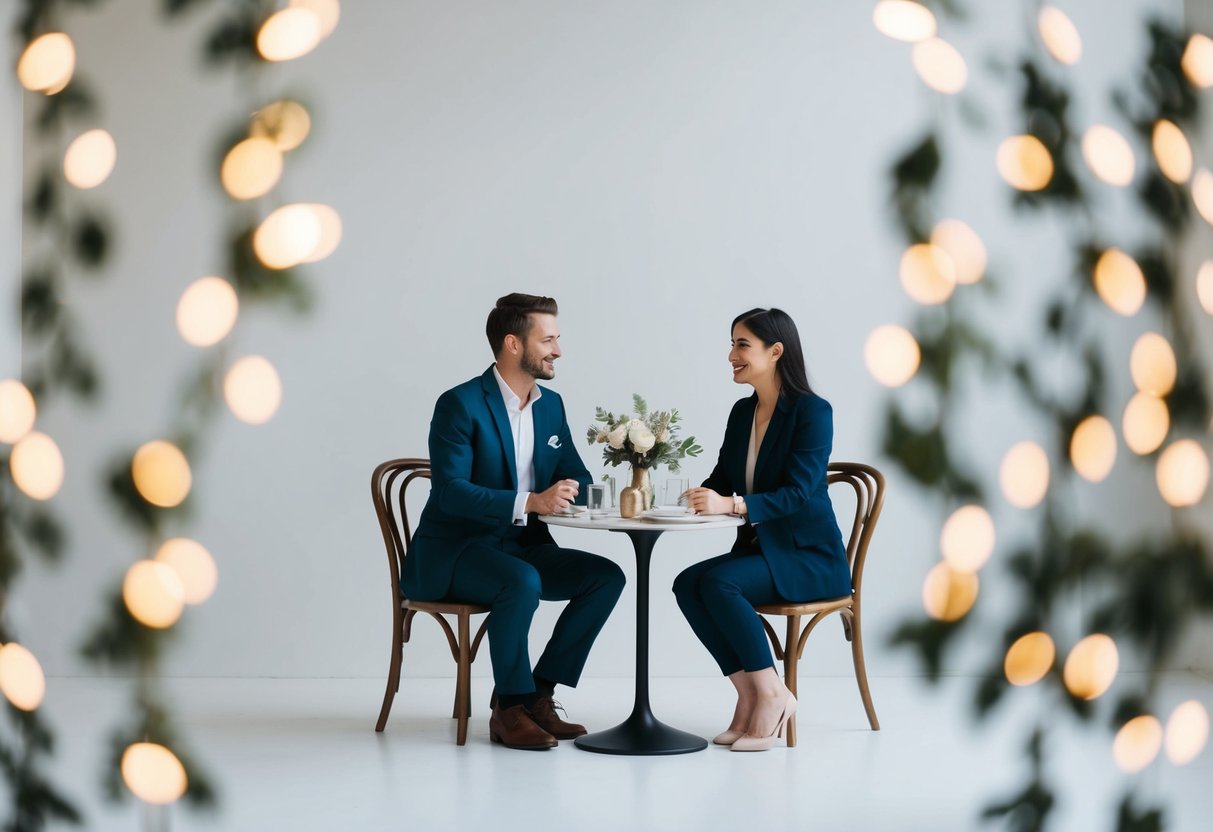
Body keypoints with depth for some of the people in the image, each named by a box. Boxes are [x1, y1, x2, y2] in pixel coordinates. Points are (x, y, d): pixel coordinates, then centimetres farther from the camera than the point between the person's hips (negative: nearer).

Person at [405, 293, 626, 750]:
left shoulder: (551, 404, 8)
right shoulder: (460, 404, -15)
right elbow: (450, 492, -24)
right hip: (453, 553, -7)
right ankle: (510, 709, -17)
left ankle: (538, 693, -5)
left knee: (606, 576, -11)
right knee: (523, 583, -35)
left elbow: (577, 479, 14)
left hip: (522, 547, 7)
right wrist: (530, 502, -34)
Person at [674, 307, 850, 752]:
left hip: (809, 556, -7)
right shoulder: (742, 412, 9)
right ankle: (748, 695, -11)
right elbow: (720, 482, 9)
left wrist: (731, 504, -37)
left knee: (718, 582, -29)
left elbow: (799, 492, -24)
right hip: (758, 548, 7)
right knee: (687, 584, -19)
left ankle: (772, 695, -17)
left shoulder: (813, 411, -13)